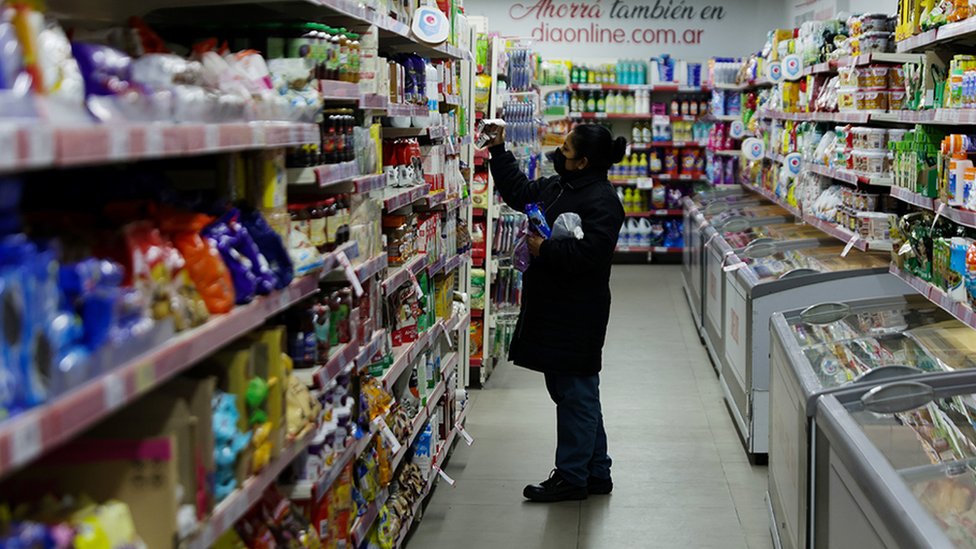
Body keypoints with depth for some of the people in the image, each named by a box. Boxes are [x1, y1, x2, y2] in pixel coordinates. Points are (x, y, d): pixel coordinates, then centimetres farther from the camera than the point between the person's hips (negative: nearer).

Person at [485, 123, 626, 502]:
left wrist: (544, 250, -19)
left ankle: (572, 477, 9)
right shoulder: (557, 187, 13)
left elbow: (587, 254, -28)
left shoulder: (600, 201, -18)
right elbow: (518, 191, 27)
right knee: (576, 392, 16)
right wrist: (498, 151, 23)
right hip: (552, 310, 11)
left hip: (575, 315, -10)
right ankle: (596, 473, 27)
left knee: (575, 392, -1)